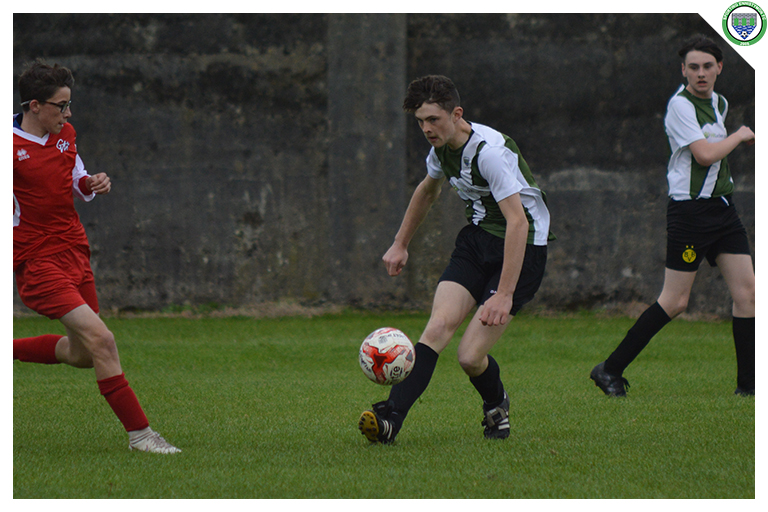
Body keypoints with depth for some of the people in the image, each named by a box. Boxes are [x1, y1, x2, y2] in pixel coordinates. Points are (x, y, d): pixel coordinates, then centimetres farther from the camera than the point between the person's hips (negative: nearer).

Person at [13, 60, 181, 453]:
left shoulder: (65, 134, 8)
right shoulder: (10, 145, -14)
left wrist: (92, 184, 1)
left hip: (75, 253, 8)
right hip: (39, 262, -8)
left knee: (82, 354, 16)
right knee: (100, 339, -19)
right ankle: (139, 433, -14)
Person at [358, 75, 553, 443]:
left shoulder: (490, 151, -25)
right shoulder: (441, 147, 2)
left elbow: (518, 222, -31)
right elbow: (428, 190, 26)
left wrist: (504, 294, -35)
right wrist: (400, 244, 31)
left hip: (522, 248, -7)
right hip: (477, 239, 7)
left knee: (470, 356, -13)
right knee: (438, 326, -17)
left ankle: (496, 406, 20)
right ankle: (390, 419, -26)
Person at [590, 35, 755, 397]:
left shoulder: (719, 103, 14)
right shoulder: (680, 105, -12)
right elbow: (705, 154, -21)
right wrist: (740, 136, -8)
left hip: (722, 207, 8)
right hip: (690, 210, -8)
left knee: (746, 292, -1)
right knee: (675, 301, -6)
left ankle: (748, 384, 3)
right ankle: (610, 370, 3)